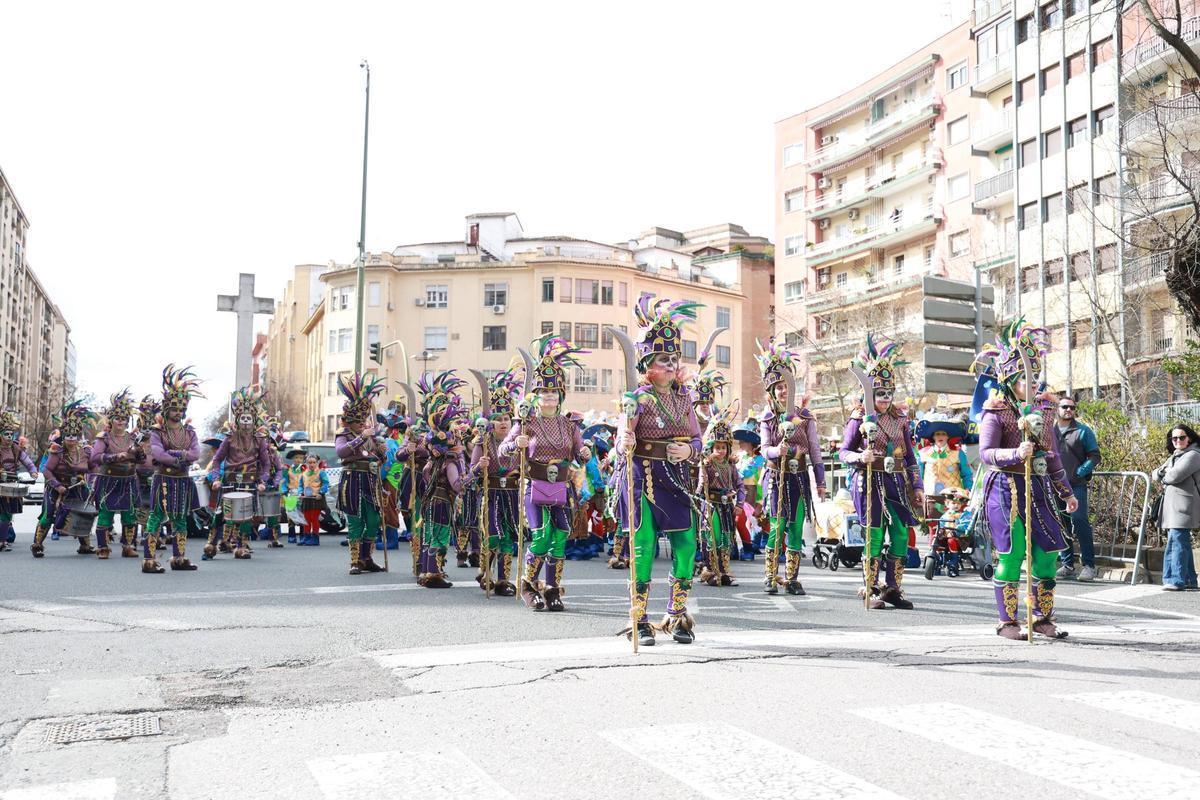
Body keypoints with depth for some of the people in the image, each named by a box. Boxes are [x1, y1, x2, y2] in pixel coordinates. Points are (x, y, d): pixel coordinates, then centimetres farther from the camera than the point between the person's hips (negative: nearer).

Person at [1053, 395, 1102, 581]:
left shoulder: (1083, 430, 5)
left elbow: (1094, 456, 2)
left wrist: (1082, 470, -10)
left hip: (1076, 485, -3)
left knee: (1079, 521, -13)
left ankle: (1089, 564, -5)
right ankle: (1066, 564, 16)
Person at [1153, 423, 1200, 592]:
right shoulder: (1174, 457, 24)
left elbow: (1175, 476, -16)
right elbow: (1156, 474, 19)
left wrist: (1163, 476, 5)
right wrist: (1162, 472, -4)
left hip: (1183, 506, -9)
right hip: (1171, 507, 9)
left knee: (1178, 542, -12)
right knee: (1180, 543, 10)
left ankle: (1177, 580, -12)